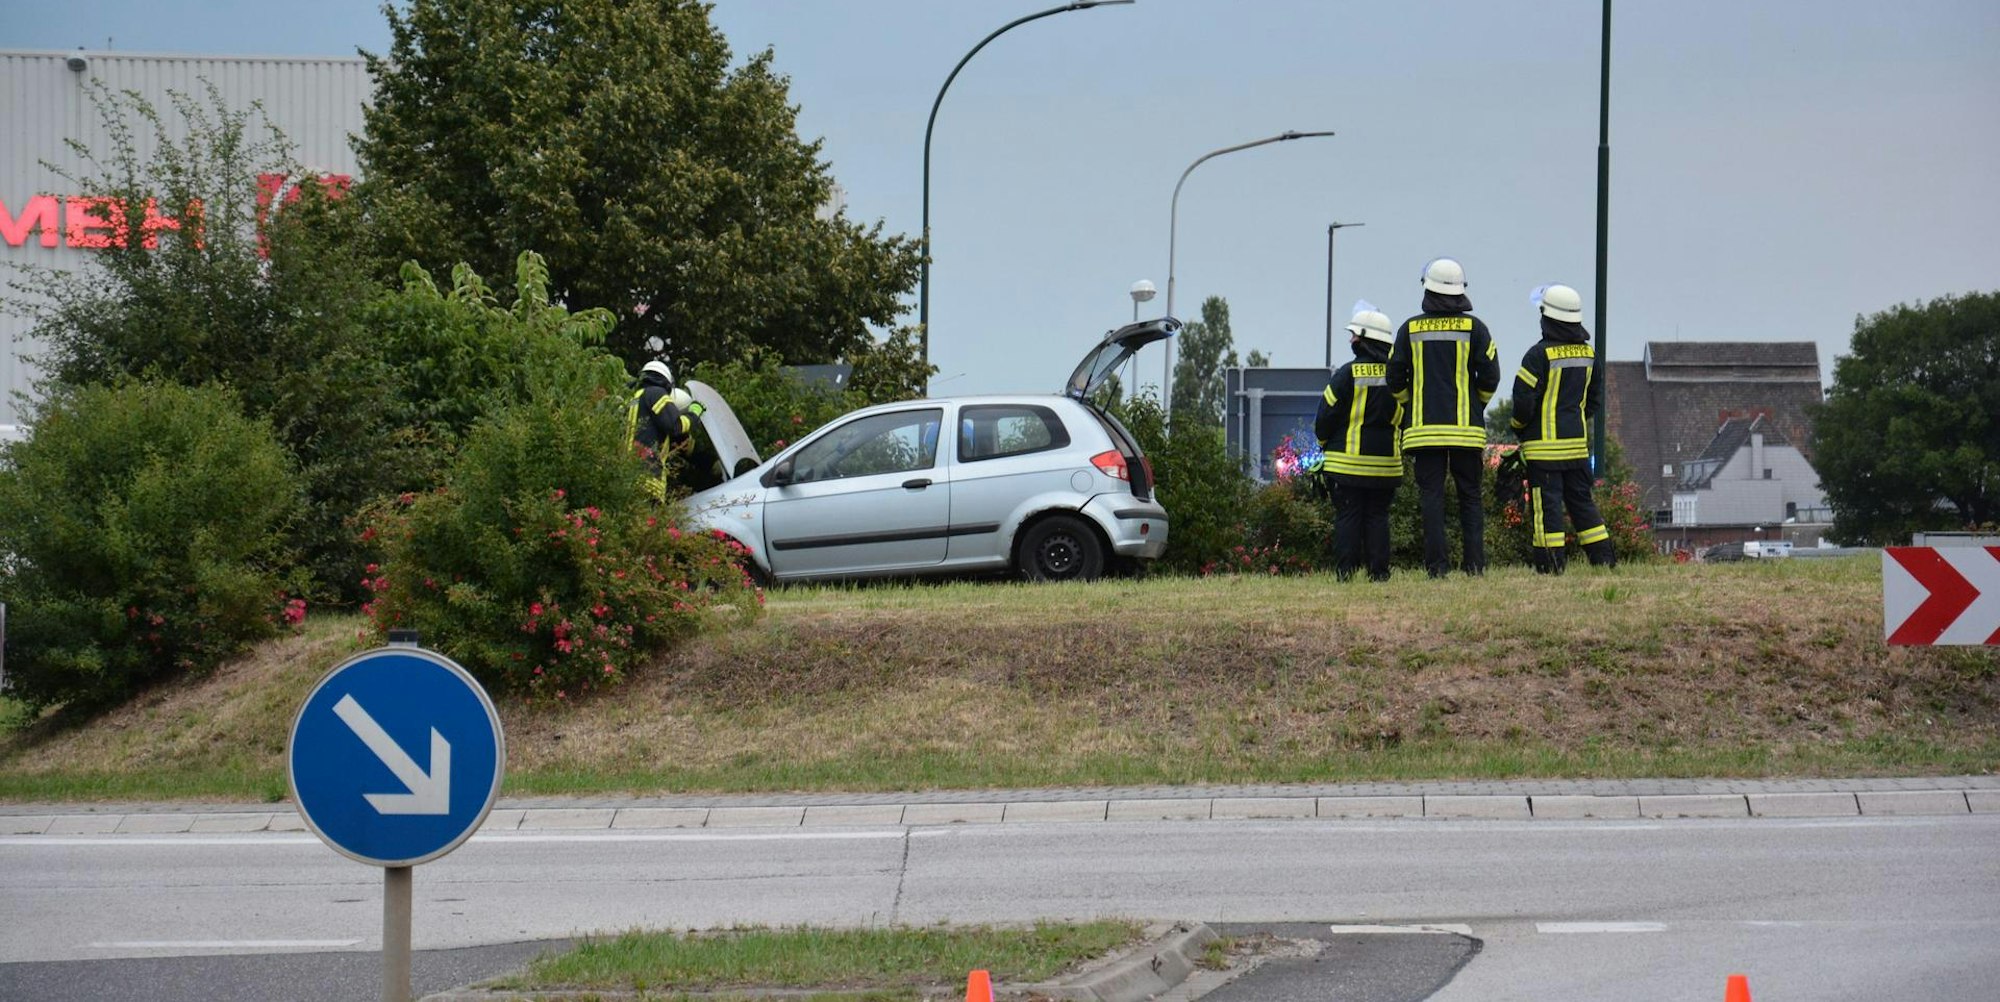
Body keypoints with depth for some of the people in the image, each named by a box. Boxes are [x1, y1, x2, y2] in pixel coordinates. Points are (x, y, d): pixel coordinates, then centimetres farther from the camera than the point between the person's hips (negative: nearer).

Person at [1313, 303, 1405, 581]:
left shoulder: (1347, 374, -10)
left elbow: (1326, 415, -4)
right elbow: (1407, 417, 13)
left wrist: (1325, 442, 13)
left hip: (1348, 462, -4)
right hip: (1386, 462, 4)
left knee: (1347, 516, 0)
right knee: (1378, 516, 7)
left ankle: (1345, 571, -4)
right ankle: (1378, 570, 2)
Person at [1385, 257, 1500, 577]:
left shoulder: (1410, 329, 1)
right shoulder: (1474, 327, -1)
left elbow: (1395, 378, 5)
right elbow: (1490, 375, -2)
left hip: (1424, 427, 0)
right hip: (1467, 427, 0)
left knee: (1431, 495, 0)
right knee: (1470, 496, 8)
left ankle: (1437, 564, -7)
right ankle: (1474, 563, 2)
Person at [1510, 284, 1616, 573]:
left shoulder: (1540, 354, -15)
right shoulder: (1587, 353, 6)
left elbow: (1524, 399, -16)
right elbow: (1595, 397, 15)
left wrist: (1518, 427, 2)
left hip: (1544, 443, -6)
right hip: (1577, 441, 6)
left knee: (1546, 505, -3)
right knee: (1581, 500, 15)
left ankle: (1551, 564, -5)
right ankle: (1603, 557, 15)